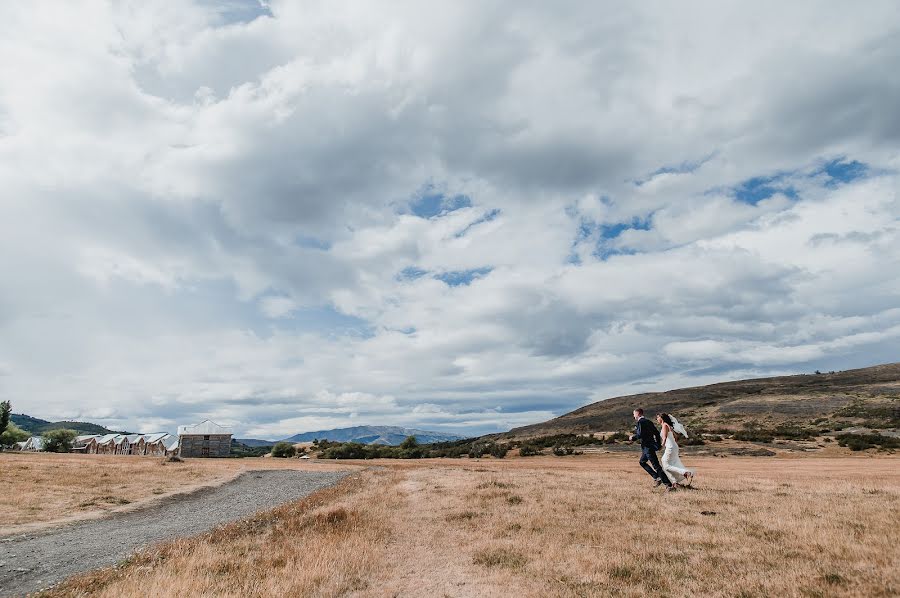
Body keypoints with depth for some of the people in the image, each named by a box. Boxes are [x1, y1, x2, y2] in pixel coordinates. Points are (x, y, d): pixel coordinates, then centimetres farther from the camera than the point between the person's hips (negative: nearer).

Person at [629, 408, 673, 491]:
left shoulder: (639, 422, -13)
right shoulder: (648, 421, 14)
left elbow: (640, 434, -23)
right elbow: (657, 433, 15)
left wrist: (633, 437, -6)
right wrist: (658, 444, 21)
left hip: (648, 447, -10)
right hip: (650, 446, 10)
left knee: (656, 466, -7)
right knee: (642, 462, 23)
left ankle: (669, 485, -7)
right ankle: (657, 478, 16)